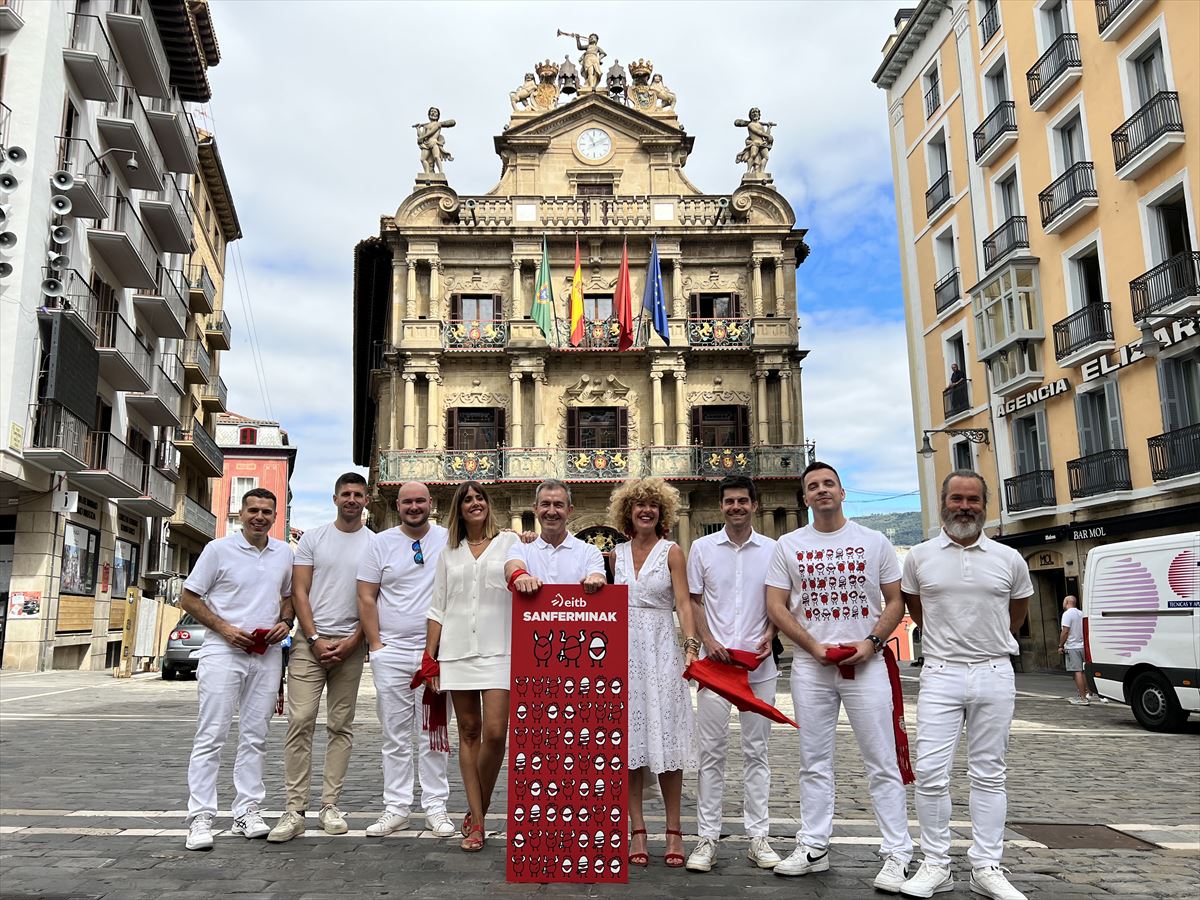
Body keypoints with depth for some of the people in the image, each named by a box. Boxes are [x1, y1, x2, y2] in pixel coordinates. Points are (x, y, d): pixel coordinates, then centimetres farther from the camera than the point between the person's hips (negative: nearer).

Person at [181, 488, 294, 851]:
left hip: (267, 654, 4)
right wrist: (224, 628, -12)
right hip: (224, 651, -4)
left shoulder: (284, 553, 10)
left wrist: (285, 622, 0)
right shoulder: (218, 550, -2)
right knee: (211, 736, -4)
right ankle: (201, 818, 1)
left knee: (255, 736, 9)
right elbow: (189, 598, 0)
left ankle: (247, 812, 17)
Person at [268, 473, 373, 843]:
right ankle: (294, 810, -3)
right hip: (309, 640, 0)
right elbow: (299, 593, 3)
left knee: (341, 726, 5)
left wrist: (352, 642, -7)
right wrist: (316, 639, -7)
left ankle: (330, 805, 13)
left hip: (350, 644, 1)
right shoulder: (313, 538, 7)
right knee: (300, 721, -8)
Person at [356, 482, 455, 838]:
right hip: (391, 651, 1)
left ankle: (435, 806, 14)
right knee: (395, 735, 7)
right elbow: (366, 598, 4)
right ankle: (396, 808, 17)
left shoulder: (448, 540, 4)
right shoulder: (381, 543, 5)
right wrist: (376, 644, -1)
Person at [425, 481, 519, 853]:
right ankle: (476, 821, 12)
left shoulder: (509, 541, 8)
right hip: (457, 650, 3)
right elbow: (438, 608, 14)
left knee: (495, 732, -10)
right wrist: (430, 655, 9)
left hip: (498, 650, -3)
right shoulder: (449, 553, 15)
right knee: (469, 732, 5)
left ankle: (477, 813, 11)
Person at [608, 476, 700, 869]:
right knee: (629, 738, 3)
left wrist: (691, 646, -18)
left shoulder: (671, 551, 2)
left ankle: (674, 830, 10)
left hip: (661, 649, -2)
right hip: (623, 649, 2)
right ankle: (637, 830, 11)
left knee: (665, 738, 0)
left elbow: (683, 603, -7)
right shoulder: (616, 553, 11)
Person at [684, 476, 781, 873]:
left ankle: (758, 836, 17)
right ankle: (707, 837, 10)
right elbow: (693, 601, 7)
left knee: (756, 751, 8)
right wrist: (707, 641, -8)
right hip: (714, 662, -1)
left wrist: (769, 635, -7)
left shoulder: (773, 550, 6)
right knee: (712, 751, 1)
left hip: (759, 665, 1)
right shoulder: (702, 548, 5)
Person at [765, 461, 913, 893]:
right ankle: (813, 847, 20)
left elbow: (895, 601, 6)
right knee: (814, 761, 10)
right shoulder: (788, 545, 6)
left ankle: (897, 854, 9)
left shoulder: (874, 542, 4)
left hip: (866, 663, -1)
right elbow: (776, 606, 3)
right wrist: (814, 646, -9)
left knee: (882, 761, 0)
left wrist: (872, 642, -10)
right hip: (810, 665, 2)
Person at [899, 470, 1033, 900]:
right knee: (930, 772, -5)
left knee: (988, 775, 8)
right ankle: (936, 865, 8)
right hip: (941, 675, -1)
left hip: (995, 675, 1)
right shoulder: (919, 557, 1)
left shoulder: (1009, 559, 3)